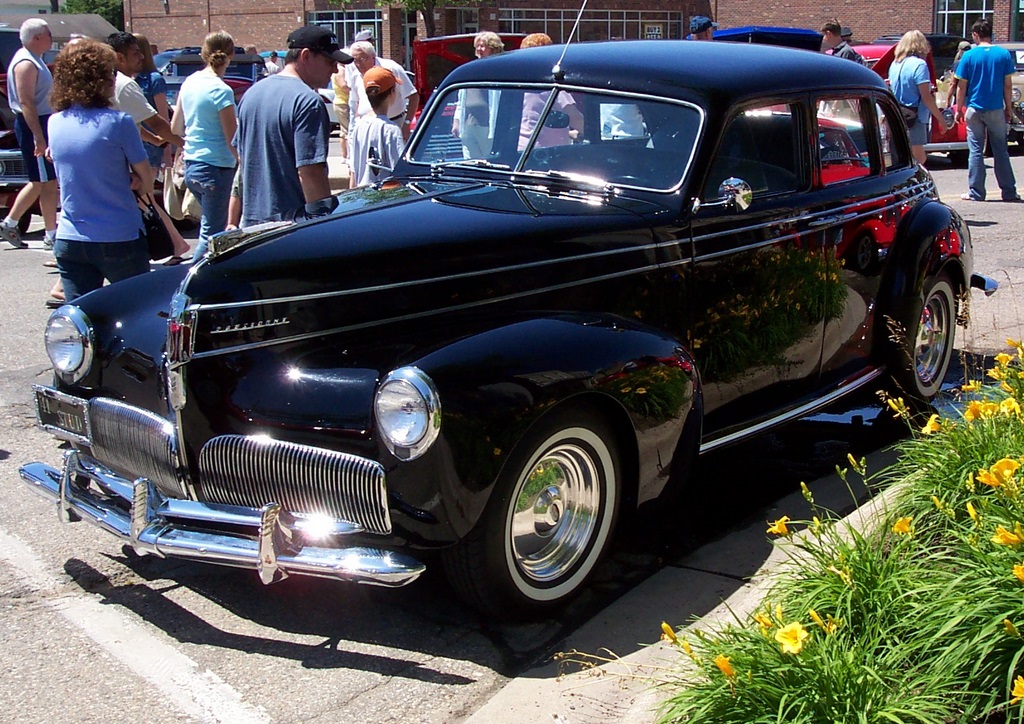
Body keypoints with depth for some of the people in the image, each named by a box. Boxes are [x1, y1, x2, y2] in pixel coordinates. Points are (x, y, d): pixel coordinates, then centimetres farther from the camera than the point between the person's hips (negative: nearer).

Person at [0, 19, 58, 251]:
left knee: (39, 182, 15)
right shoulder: (26, 64, -17)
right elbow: (26, 103, -23)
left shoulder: (33, 59, 15)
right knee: (48, 182, -5)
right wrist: (39, 137, -27)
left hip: (40, 124, 10)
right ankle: (52, 235, 1)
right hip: (33, 125, -10)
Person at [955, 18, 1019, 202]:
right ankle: (1009, 192, 11)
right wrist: (1008, 108, 10)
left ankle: (976, 192, 4)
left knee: (976, 151, 4)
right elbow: (1008, 85, 1)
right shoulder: (1004, 54, -1)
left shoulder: (969, 56, -5)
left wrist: (959, 109, 5)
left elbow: (961, 86, -4)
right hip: (996, 109, 1)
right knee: (1001, 150, 9)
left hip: (974, 109, -1)